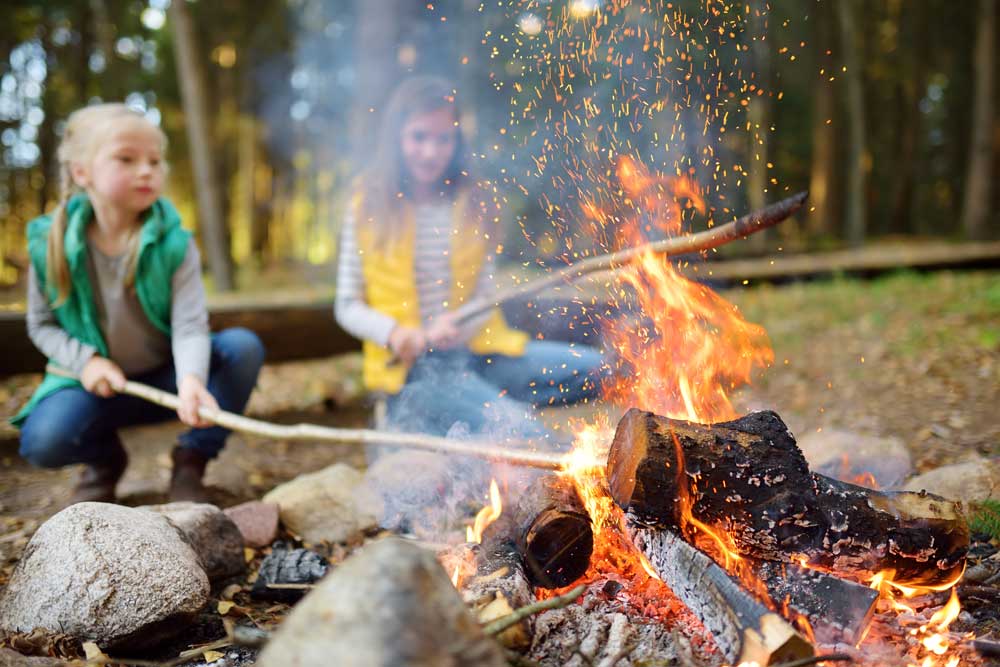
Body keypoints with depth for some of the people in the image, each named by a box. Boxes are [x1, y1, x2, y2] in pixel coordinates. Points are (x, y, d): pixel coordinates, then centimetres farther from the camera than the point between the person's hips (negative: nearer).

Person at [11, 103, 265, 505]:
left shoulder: (174, 244, -14)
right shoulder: (50, 245, -11)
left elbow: (190, 325, -22)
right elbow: (41, 324, 1)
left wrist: (191, 380, -43)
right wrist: (85, 360, -18)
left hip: (165, 378, 1)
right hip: (97, 383, 0)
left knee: (243, 347, -25)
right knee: (42, 441, -30)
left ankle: (190, 461, -5)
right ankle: (105, 458, 10)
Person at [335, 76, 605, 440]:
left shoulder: (470, 205, 8)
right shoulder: (369, 206, 1)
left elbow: (486, 298, 7)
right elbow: (347, 307, 3)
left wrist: (457, 326, -15)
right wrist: (393, 333, -17)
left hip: (476, 352, 6)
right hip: (413, 366, -5)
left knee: (593, 369, -15)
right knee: (527, 438, -28)